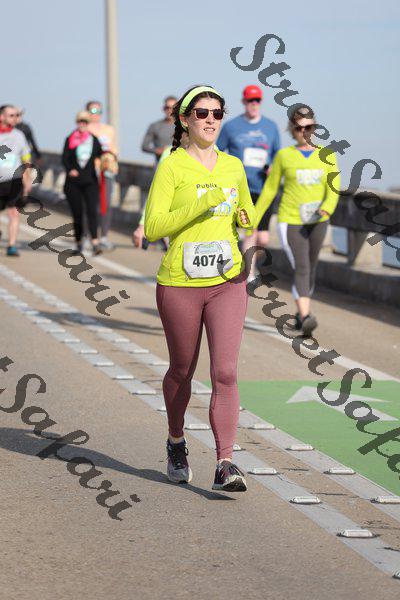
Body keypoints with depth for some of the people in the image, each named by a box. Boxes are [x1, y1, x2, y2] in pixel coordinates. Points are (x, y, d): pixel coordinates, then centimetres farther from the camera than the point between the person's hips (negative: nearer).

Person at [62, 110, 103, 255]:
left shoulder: (94, 139, 8)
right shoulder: (70, 139, 5)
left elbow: (101, 156, 11)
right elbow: (65, 158, -2)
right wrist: (70, 169, -20)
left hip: (90, 182, -1)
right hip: (73, 182, 1)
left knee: (92, 211, -15)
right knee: (77, 214, 5)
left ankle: (95, 243, -24)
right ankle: (78, 243, 18)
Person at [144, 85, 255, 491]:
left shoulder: (233, 166, 8)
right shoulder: (171, 167, -6)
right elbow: (152, 229, -14)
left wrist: (248, 221, 2)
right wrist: (201, 205, -23)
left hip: (227, 283, 3)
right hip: (179, 285, -2)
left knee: (225, 372, -10)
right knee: (182, 371, 13)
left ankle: (224, 466, -12)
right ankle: (176, 443, 40)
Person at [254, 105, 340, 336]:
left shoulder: (327, 156, 2)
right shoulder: (284, 156, -1)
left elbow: (333, 190, -4)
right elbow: (269, 189, 6)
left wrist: (326, 209, -24)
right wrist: (254, 219, 6)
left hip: (318, 222, 3)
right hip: (291, 221, -3)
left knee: (311, 268, 12)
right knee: (301, 268, -16)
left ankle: (302, 313, 30)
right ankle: (306, 317, -25)